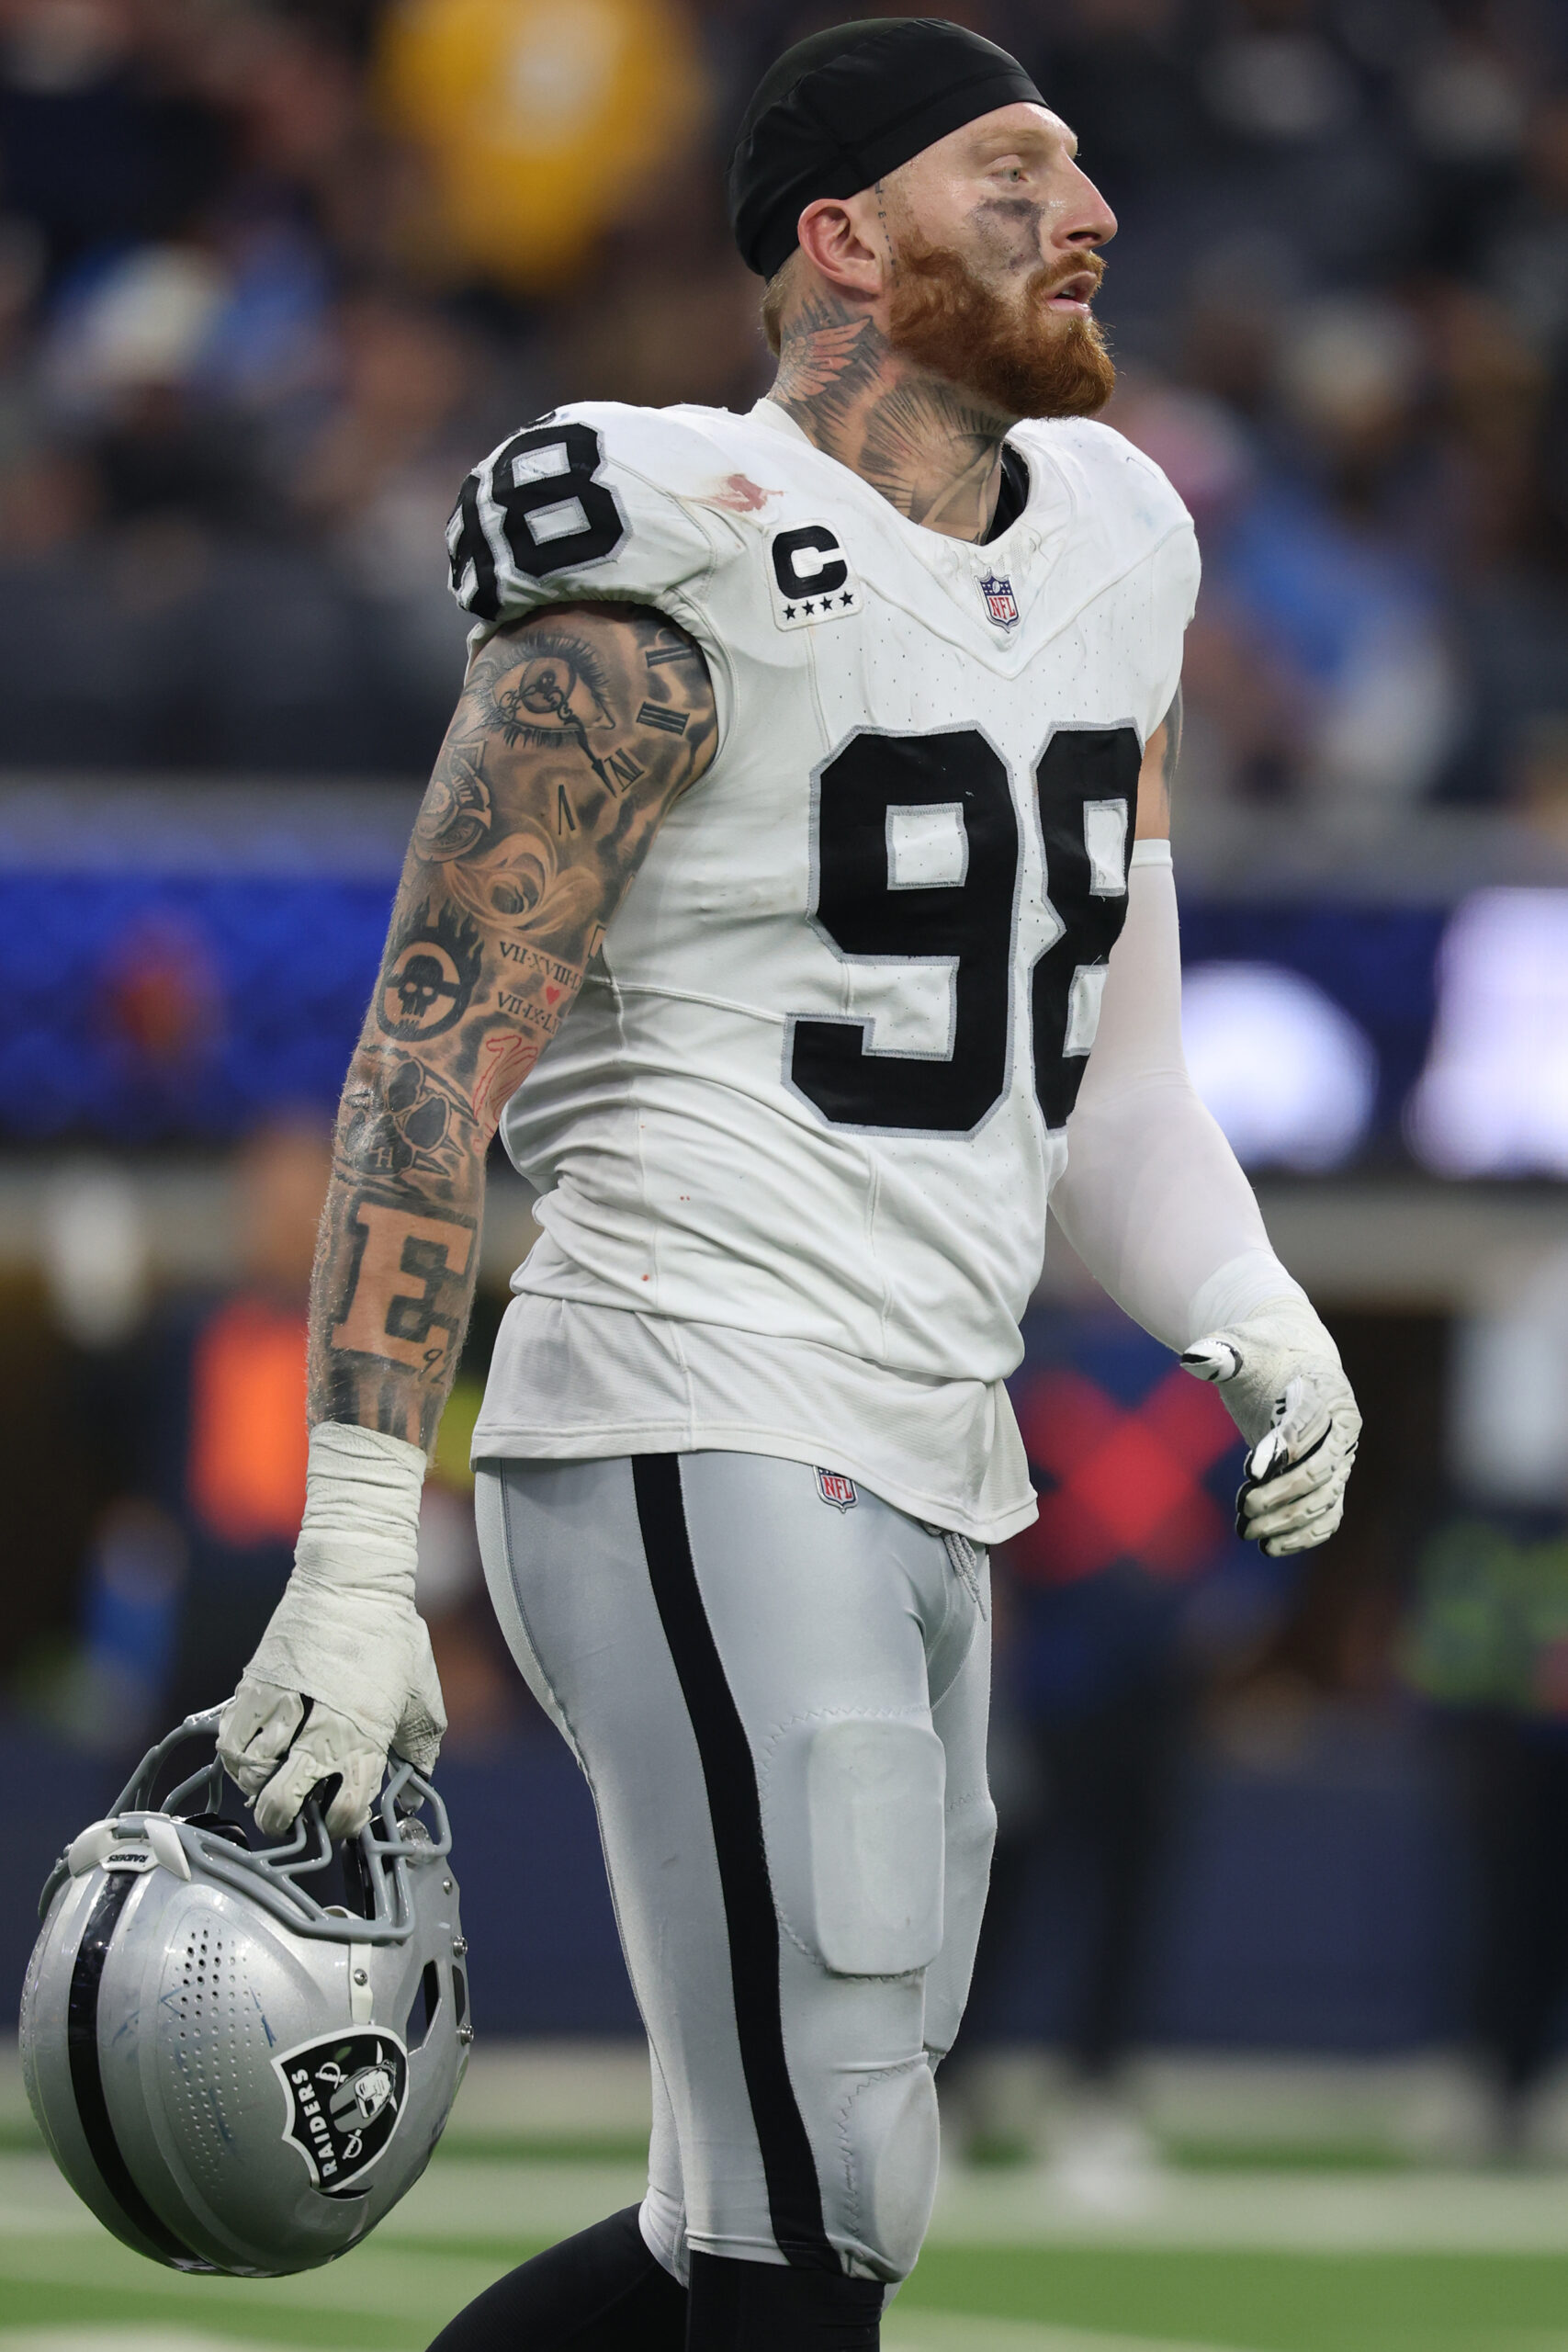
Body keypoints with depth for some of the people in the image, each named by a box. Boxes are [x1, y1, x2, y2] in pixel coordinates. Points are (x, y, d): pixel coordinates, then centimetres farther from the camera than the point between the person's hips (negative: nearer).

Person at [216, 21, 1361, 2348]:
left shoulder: (1103, 565, 15)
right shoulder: (680, 591, -11)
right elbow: (432, 1061, -13)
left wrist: (1252, 1318, 4)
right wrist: (351, 1567, -19)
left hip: (920, 1495, 9)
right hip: (700, 1440, -9)